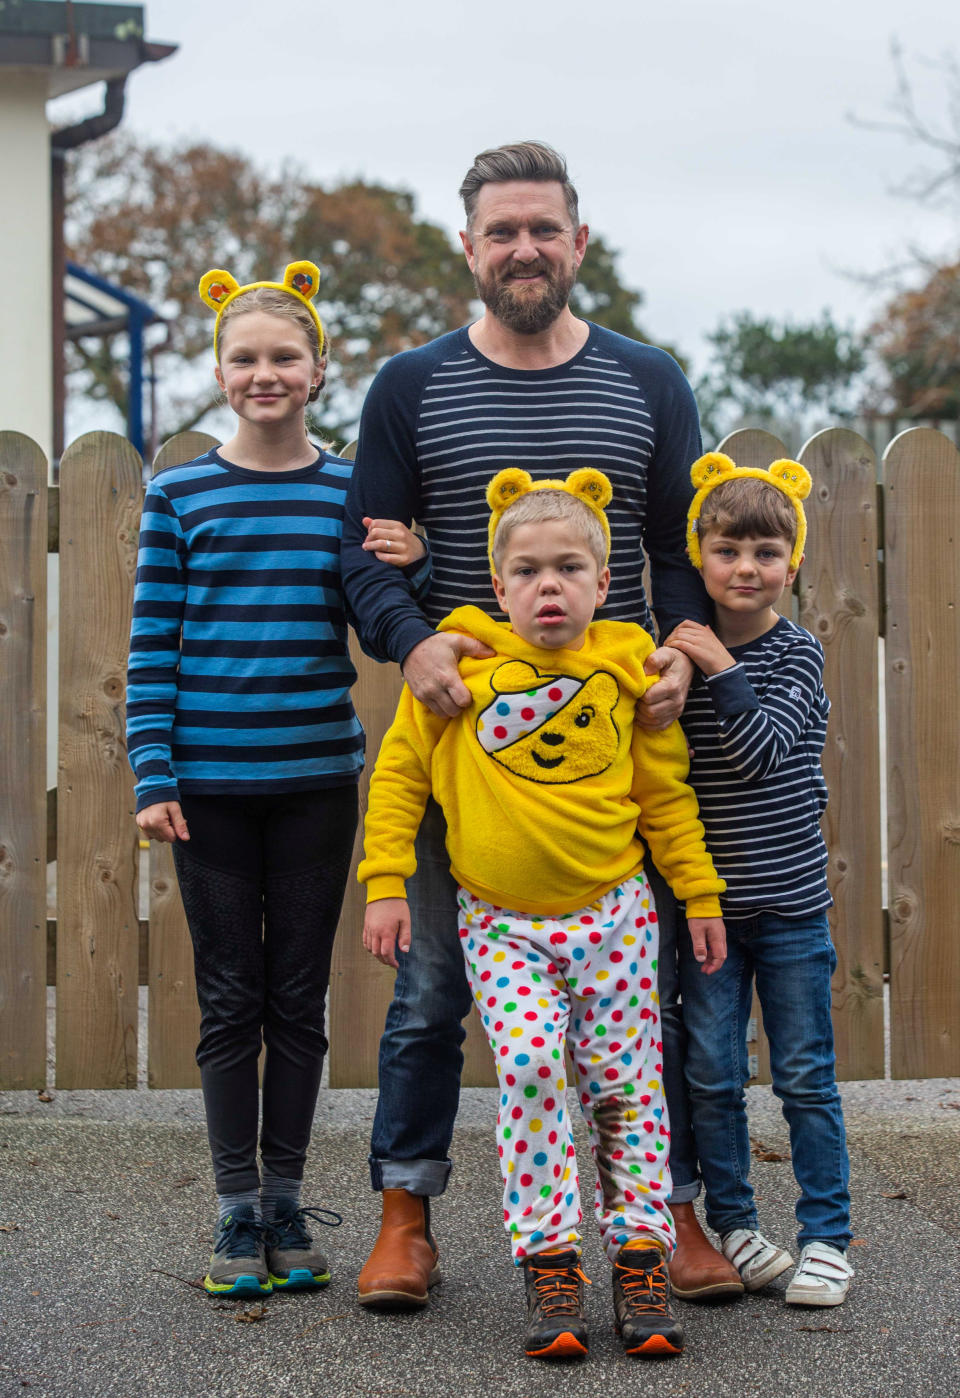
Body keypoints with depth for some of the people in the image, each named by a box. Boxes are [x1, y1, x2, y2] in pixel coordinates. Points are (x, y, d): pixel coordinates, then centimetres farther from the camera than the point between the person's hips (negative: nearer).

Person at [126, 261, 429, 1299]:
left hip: (316, 780, 1)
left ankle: (285, 1204, 19)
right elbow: (153, 643, 0)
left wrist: (409, 569, -13)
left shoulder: (351, 491, 4)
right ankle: (238, 1214, 13)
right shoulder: (179, 494, 0)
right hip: (210, 783, -1)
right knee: (230, 999, 5)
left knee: (299, 996, 8)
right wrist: (152, 776, -7)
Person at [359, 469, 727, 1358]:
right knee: (529, 1067, -18)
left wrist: (699, 893, 9)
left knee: (624, 1083, 1)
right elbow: (399, 771, 2)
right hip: (501, 922, -1)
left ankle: (640, 1262, 11)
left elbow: (665, 791, 9)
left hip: (612, 913, 2)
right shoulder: (459, 660, -4)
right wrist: (385, 883, -3)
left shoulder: (624, 666, 1)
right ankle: (549, 1271, -9)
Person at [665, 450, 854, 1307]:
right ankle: (732, 1228, 19)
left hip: (789, 902, -2)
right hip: (706, 902, 2)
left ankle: (827, 1238, 13)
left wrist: (724, 673, -23)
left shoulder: (796, 654, -4)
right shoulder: (679, 656, 3)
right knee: (711, 1075, 5)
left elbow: (762, 754, -19)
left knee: (805, 1076, 4)